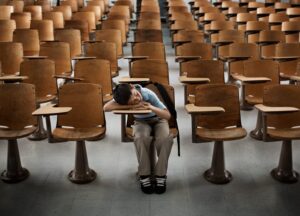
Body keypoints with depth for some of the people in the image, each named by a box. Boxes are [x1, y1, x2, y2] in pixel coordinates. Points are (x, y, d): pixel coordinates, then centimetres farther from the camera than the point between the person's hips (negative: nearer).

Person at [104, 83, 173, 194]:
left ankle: (160, 176, -18)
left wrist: (151, 108, -43)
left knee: (166, 138, -33)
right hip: (141, 122, 1)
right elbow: (106, 107, -41)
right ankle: (144, 176, -19)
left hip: (158, 119, 0)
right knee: (140, 138, -35)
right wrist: (132, 106, -40)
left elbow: (168, 115, -24)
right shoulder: (124, 98, -25)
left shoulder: (149, 94, -28)